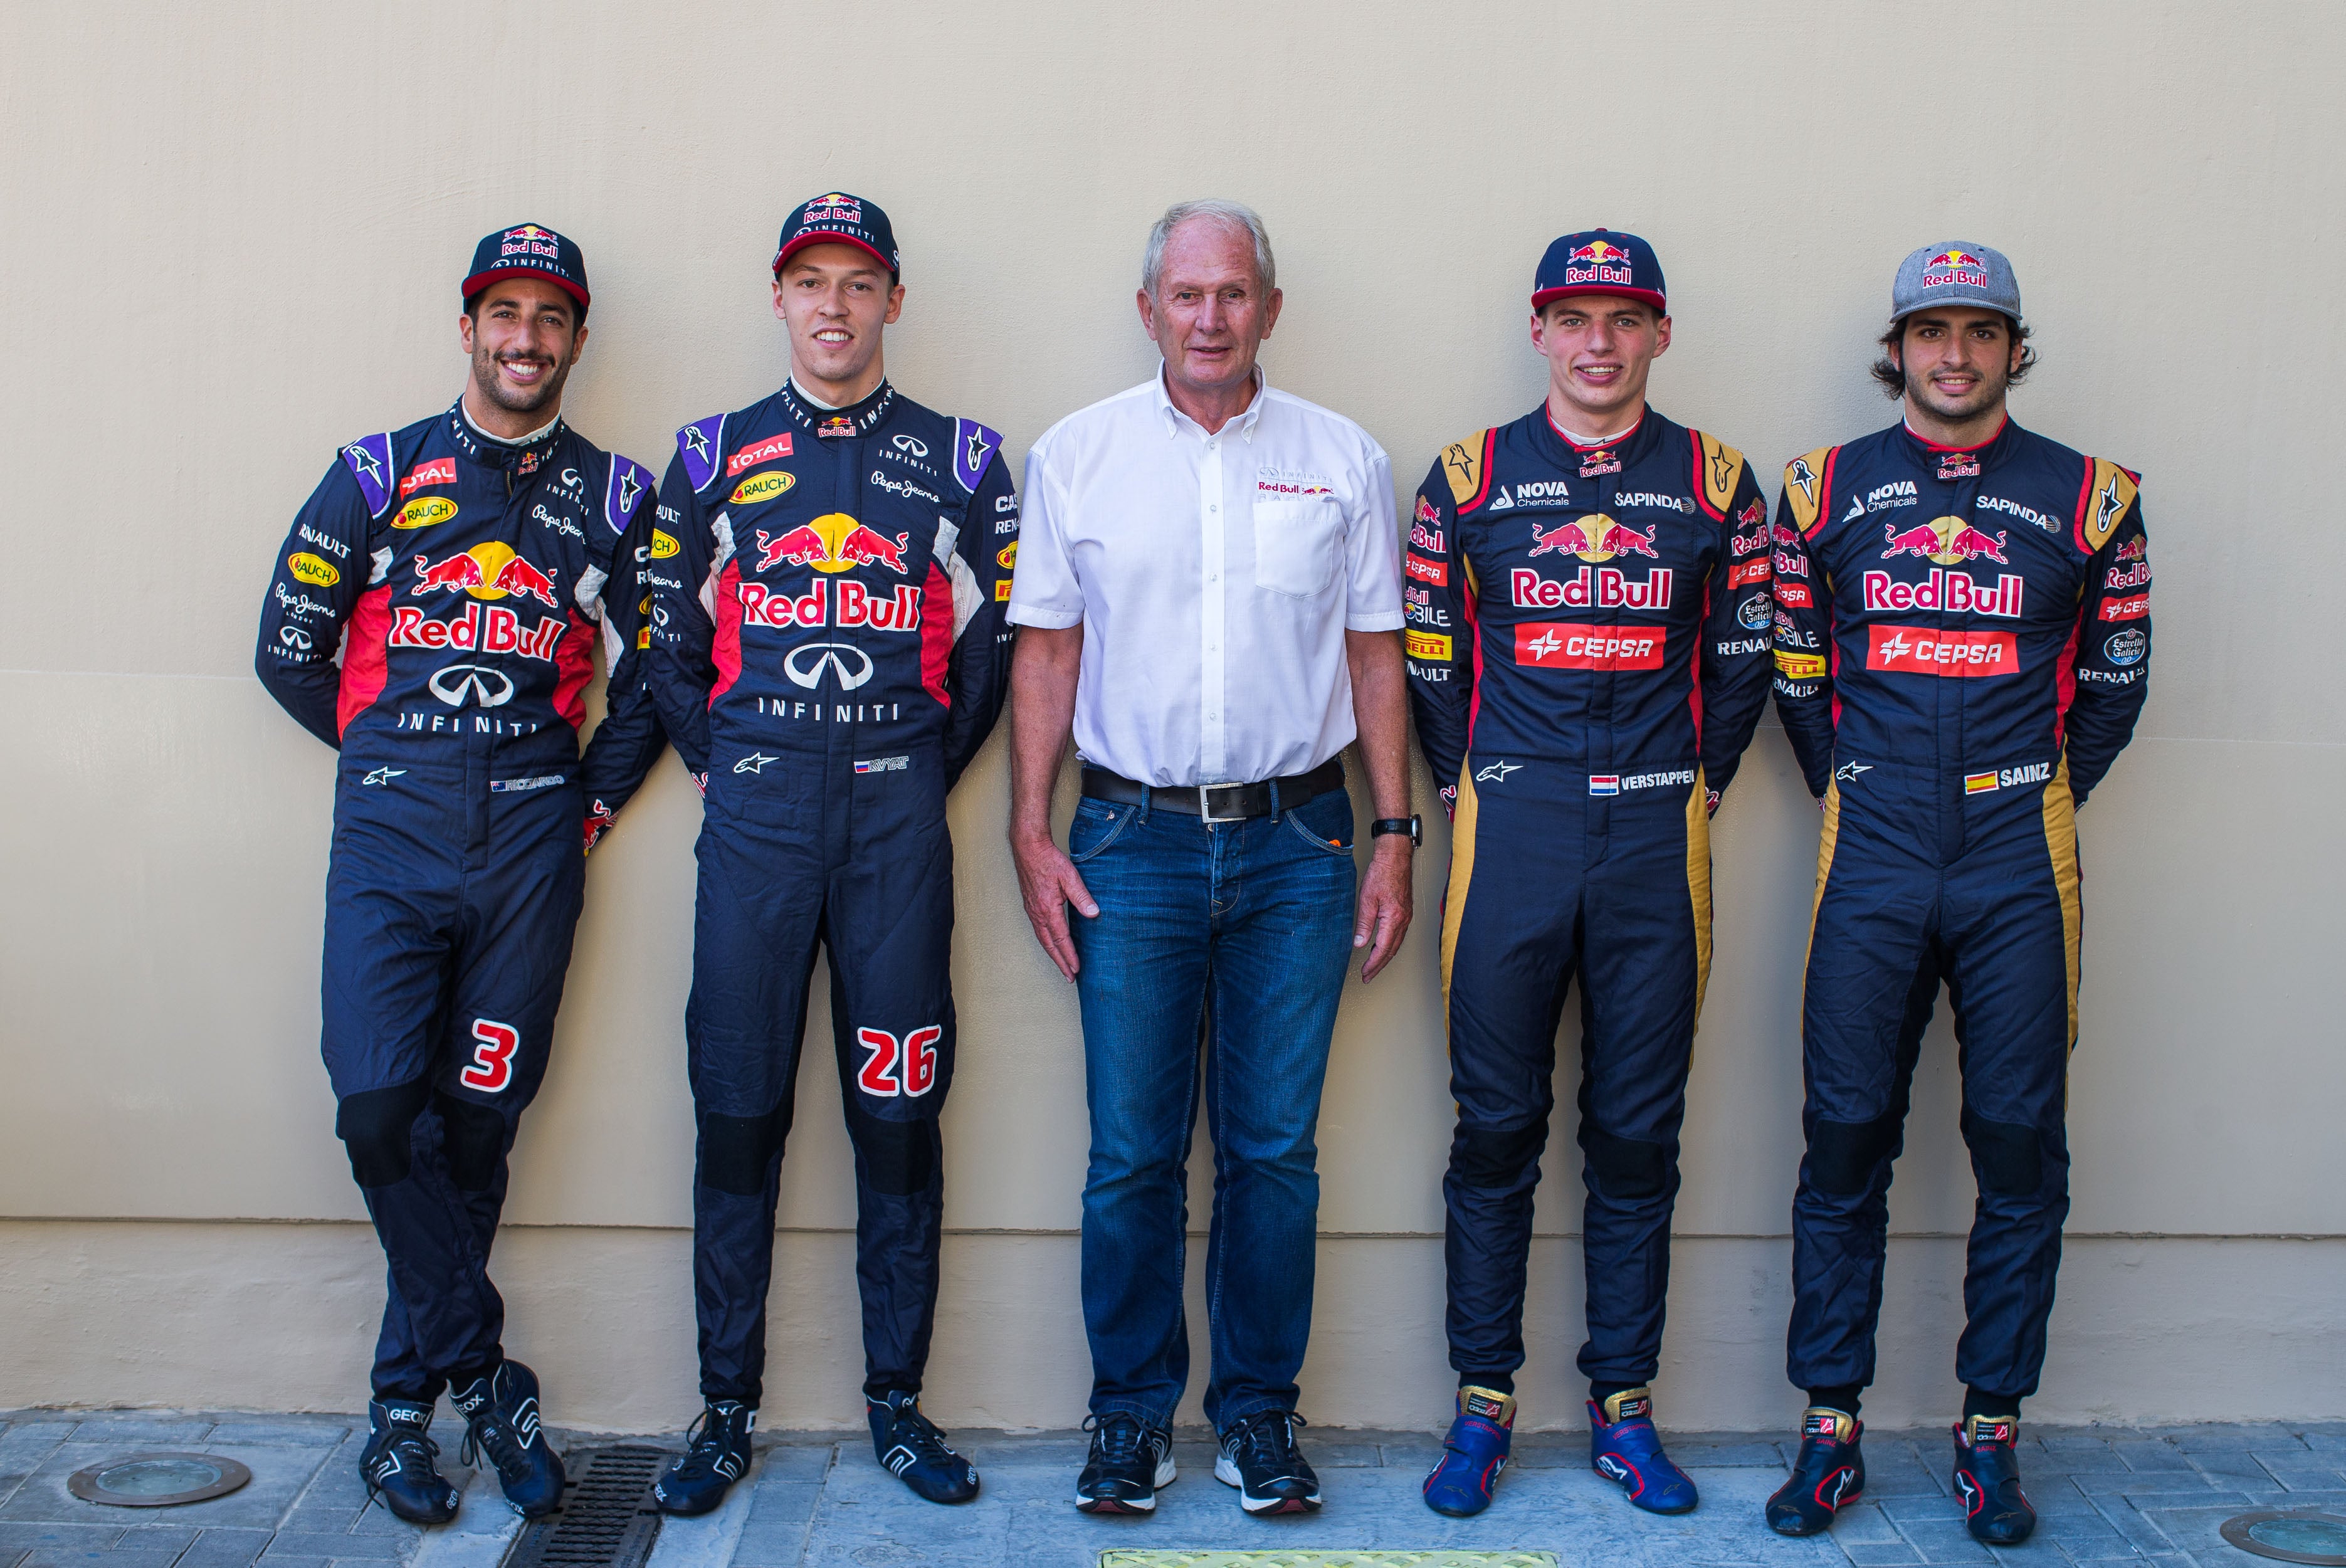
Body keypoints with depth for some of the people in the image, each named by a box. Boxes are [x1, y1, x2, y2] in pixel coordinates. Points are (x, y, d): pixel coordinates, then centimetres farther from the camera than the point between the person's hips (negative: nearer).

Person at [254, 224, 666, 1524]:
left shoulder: (612, 495, 11)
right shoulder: (378, 473, 9)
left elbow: (653, 670, 14)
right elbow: (289, 650, 11)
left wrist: (596, 795, 7)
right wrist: (400, 758, 11)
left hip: (531, 839, 0)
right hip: (390, 830, 0)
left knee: (476, 1121, 2)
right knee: (381, 1111, -10)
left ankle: (407, 1395, 16)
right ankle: (483, 1378, 5)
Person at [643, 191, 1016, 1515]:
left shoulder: (960, 460, 9)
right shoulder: (715, 457, 11)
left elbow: (993, 643, 10)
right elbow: (673, 640, 13)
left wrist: (926, 773, 5)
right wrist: (727, 767, 7)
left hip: (897, 810, 0)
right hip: (755, 810, 1)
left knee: (900, 1109, 2)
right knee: (738, 1109, 2)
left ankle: (899, 1403, 13)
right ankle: (728, 1409, 12)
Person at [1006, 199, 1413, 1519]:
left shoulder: (1343, 460, 7)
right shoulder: (1078, 455, 5)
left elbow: (1376, 656, 8)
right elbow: (1048, 651, 7)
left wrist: (1396, 837, 3)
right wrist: (1032, 832, 1)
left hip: (1296, 840, 1)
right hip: (1133, 839, 0)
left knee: (1276, 1148, 5)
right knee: (1132, 1152, 2)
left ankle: (1262, 1411, 19)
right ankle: (1133, 1413, 17)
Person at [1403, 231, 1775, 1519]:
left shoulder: (1716, 482, 8)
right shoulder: (1470, 476, 6)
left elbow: (1743, 659, 11)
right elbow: (1427, 653, 9)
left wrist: (1693, 785, 5)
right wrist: (1468, 786, 4)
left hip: (1656, 836, 1)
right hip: (1510, 833, 0)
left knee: (1638, 1133, 6)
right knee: (1495, 1124, 3)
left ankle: (1625, 1403, 17)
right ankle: (1483, 1401, 14)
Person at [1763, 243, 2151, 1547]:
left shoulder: (2085, 499, 7)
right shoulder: (1827, 489, 8)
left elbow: (2113, 681, 13)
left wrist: (2037, 802, 9)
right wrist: (1852, 792, 11)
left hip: (2019, 865, 0)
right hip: (1873, 863, 0)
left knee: (2020, 1146, 2)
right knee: (1845, 1141, 1)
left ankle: (1990, 1429, 15)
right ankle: (1830, 1427, 12)